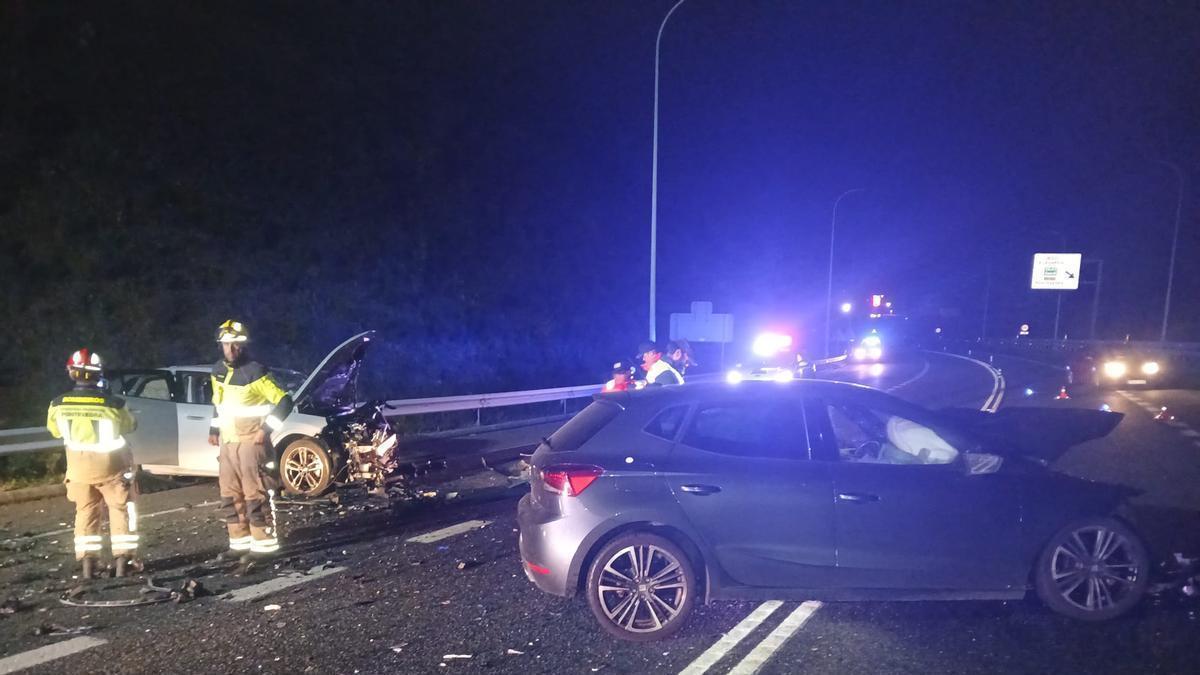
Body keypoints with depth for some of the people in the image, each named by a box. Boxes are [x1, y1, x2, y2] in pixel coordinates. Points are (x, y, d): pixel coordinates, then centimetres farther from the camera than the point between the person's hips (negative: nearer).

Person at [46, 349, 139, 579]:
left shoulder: (58, 405, -12)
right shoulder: (113, 404, -20)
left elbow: (55, 431, 7)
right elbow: (130, 426, -1)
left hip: (78, 468, 3)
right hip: (109, 466, -3)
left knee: (85, 512, 17)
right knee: (121, 509, 11)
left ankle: (87, 562, 15)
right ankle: (123, 559, 9)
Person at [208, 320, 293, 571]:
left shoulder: (255, 371, -14)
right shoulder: (218, 371, 9)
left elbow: (284, 402, -16)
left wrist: (266, 429, -18)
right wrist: (214, 430, 20)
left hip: (251, 441, -8)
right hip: (228, 443, 8)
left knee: (255, 495, -7)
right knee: (230, 496, 12)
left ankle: (264, 545, -2)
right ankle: (241, 542, 23)